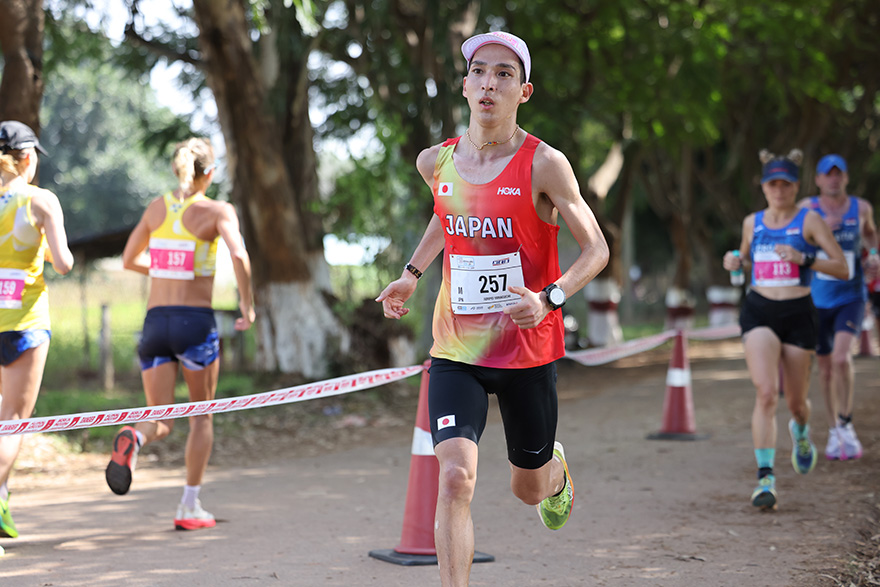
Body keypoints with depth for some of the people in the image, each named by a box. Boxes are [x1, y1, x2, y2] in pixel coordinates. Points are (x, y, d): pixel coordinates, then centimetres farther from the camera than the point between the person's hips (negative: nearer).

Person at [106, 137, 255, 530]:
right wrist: (247, 304, -8)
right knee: (201, 416, 15)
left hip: (156, 321, 3)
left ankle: (132, 439, -28)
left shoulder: (157, 207, 10)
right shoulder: (217, 211, -4)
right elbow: (239, 256, -21)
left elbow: (129, 260, 18)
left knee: (161, 421, 8)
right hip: (196, 321, -3)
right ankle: (189, 506, 13)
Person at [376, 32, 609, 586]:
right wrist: (412, 274, 19)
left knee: (529, 487, 17)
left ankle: (557, 469, 55)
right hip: (456, 352, 2)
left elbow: (597, 250, -9)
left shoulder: (543, 164, -13)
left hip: (528, 350, -2)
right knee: (455, 478, -18)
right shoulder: (436, 161, 0)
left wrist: (549, 298, -25)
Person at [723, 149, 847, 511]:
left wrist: (803, 258, -20)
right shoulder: (752, 223, 9)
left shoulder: (809, 220, -2)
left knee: (795, 400, 10)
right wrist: (735, 261, 3)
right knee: (766, 393, -18)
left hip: (798, 314, -1)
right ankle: (766, 478, -19)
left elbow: (842, 268, -5)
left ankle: (800, 432, 49)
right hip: (759, 312, 1)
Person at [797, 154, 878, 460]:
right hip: (817, 300, 1)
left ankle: (846, 423, -3)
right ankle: (834, 432, 27)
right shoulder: (808, 208, -7)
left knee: (842, 357, -22)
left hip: (851, 298, -1)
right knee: (825, 368, 9)